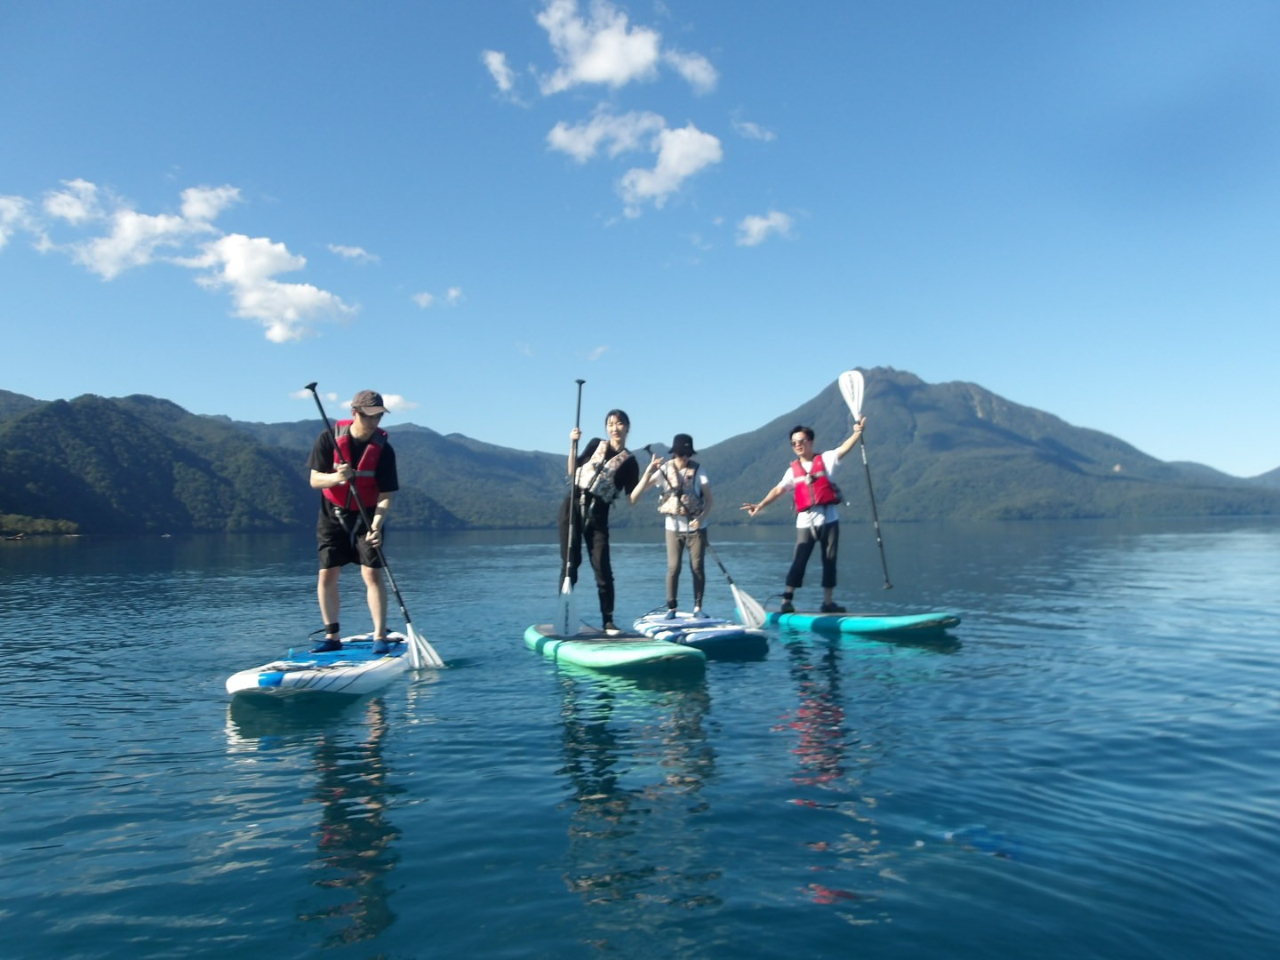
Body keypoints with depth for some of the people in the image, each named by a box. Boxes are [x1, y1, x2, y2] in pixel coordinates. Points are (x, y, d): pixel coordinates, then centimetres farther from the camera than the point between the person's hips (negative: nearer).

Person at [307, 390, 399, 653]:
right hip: (332, 515, 1)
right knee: (327, 576, 1)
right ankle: (332, 637, 13)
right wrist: (336, 477, -33)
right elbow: (315, 480, -10)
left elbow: (386, 494, -15)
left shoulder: (383, 449, -14)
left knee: (372, 574, -9)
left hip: (366, 516, -1)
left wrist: (376, 525, -30)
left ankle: (380, 637, -4)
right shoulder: (329, 438, -11)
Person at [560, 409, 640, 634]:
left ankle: (608, 622, 3)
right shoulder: (596, 444, 11)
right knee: (570, 563, 1)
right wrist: (573, 444, -1)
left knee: (602, 569, -6)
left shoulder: (629, 462, 4)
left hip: (597, 514, -1)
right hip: (573, 506, 2)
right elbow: (573, 472, 11)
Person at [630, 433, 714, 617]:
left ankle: (698, 607, 10)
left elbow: (709, 499, -4)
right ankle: (671, 608, 5)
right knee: (673, 568, -3)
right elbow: (635, 495, -10)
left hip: (696, 526, 0)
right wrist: (649, 470, -23)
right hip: (673, 527, 0)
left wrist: (702, 518, -21)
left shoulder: (697, 469, -3)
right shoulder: (664, 469, -3)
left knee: (697, 567, 1)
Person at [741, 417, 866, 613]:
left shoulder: (825, 459, 5)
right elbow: (778, 490, 5)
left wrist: (857, 432, -22)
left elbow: (843, 449, -8)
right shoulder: (793, 470, 10)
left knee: (830, 561, 5)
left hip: (829, 519, 0)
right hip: (805, 522, 0)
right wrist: (760, 505, -6)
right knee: (798, 561, -6)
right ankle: (787, 600, -7)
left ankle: (828, 602, 12)